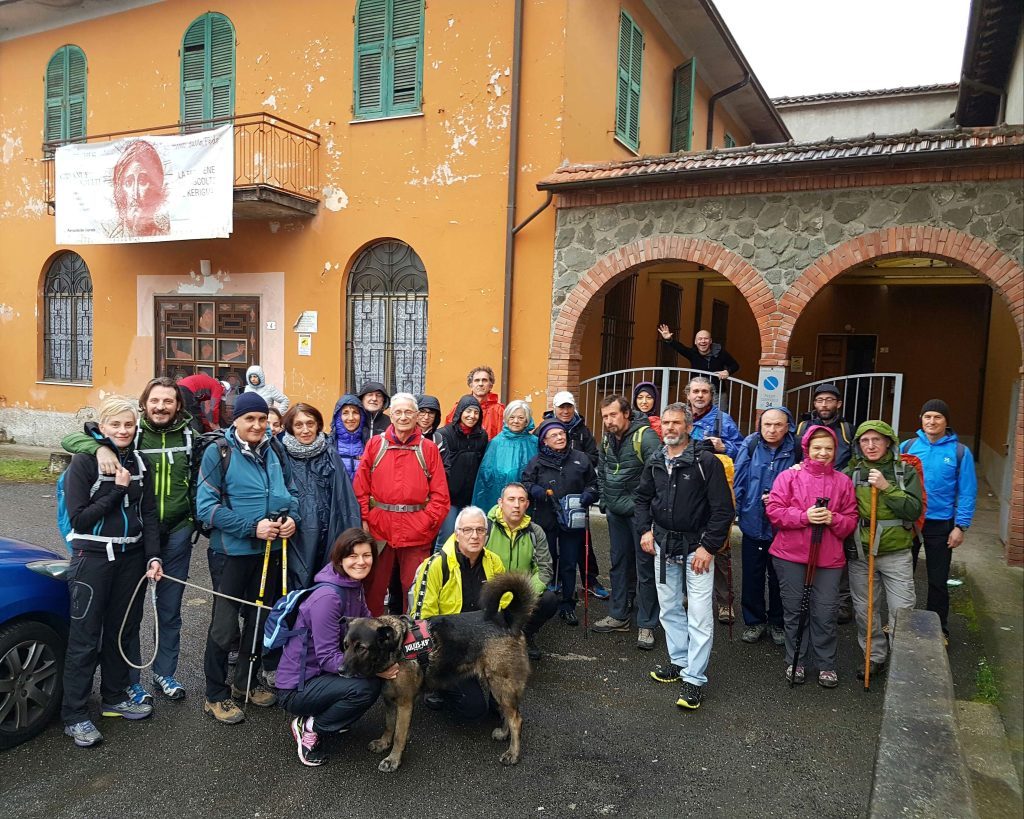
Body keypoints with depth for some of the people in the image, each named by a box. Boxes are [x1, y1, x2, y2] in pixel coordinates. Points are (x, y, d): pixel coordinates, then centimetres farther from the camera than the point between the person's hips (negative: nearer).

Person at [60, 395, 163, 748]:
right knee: (85, 638, -1)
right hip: (93, 557, -5)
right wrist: (117, 490, -17)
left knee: (121, 630, 16)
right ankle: (75, 716, 10)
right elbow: (78, 517, -13)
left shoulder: (139, 462, 5)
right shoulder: (84, 461, -9)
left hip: (131, 557, 5)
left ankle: (114, 697, 31)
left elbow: (149, 514, 6)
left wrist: (153, 557, -1)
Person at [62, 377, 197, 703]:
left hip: (177, 533, 2)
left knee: (170, 609, 15)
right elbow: (70, 439, -12)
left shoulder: (189, 435, 1)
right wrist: (99, 447, -32)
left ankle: (165, 672, 33)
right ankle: (131, 680, 25)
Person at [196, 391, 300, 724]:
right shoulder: (218, 453, -11)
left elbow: (291, 491, 14)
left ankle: (246, 682, 35)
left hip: (272, 549, 5)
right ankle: (216, 695, 19)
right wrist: (252, 527, -22)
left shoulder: (275, 452, 4)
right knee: (224, 625, 3)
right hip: (234, 551, -5)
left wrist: (291, 517, -7)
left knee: (261, 619, 17)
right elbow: (207, 507, -16)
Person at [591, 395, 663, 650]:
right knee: (619, 563, 16)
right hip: (616, 512, 7)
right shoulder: (607, 439, 7)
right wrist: (606, 502, 14)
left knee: (645, 566, 0)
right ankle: (618, 615, 29)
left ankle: (646, 625, 10)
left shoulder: (645, 436, -18)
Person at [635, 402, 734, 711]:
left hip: (696, 546, -5)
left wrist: (708, 547, -16)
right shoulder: (655, 462, 5)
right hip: (664, 544, 6)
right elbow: (642, 498, 18)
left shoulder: (707, 462, -12)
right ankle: (679, 660, 31)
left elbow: (723, 509, -13)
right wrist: (645, 529, 3)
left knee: (700, 614, -5)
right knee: (669, 608, 15)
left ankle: (694, 678, 3)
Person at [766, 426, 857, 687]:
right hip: (790, 555, -1)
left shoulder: (843, 482, 7)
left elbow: (851, 519, 8)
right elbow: (774, 510, -6)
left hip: (828, 558, 1)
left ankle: (826, 665, 20)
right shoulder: (789, 476, 0)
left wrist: (833, 519, -13)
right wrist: (804, 516, -18)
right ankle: (796, 661, 24)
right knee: (795, 610, 9)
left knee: (826, 613, 2)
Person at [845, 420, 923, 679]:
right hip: (860, 553, 2)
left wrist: (886, 488, -17)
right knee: (865, 611, 11)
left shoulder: (905, 472, 1)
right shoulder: (851, 472, 4)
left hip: (896, 553, -2)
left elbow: (914, 510, -8)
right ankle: (875, 656, 28)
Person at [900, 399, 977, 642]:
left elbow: (967, 492, -5)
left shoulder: (960, 452, -6)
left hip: (940, 525, -1)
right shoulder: (907, 447, -2)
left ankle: (939, 629, 26)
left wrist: (961, 526, -10)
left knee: (938, 581, 10)